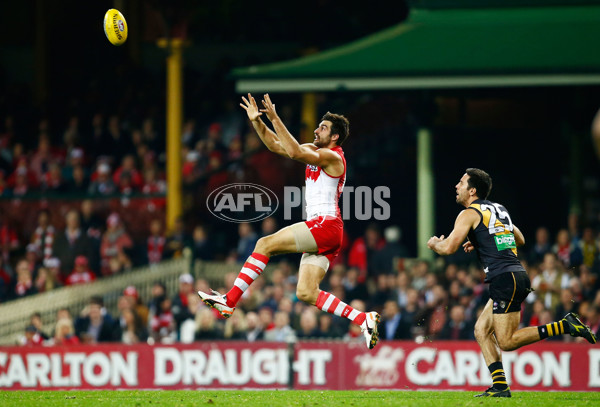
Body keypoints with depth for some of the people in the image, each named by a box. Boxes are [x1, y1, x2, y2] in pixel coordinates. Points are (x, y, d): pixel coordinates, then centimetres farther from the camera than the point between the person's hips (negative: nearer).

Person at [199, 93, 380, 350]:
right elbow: (276, 146, 23)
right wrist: (257, 121, 10)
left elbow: (294, 152, -22)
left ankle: (230, 301, -14)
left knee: (266, 244, -13)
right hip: (320, 232, 10)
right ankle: (363, 319, -2)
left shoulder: (332, 156, -7)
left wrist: (275, 119, -20)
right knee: (306, 294, -1)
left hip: (326, 225, -10)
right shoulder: (314, 151, 21)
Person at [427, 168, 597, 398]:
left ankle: (565, 326, -15)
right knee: (481, 330, 11)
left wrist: (434, 244, 12)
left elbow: (449, 248, -11)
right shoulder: (499, 210, 21)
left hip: (505, 279, -9)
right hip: (517, 276, 9)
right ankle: (500, 386, 3)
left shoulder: (470, 214, -4)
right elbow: (520, 240, 34)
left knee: (507, 341, -8)